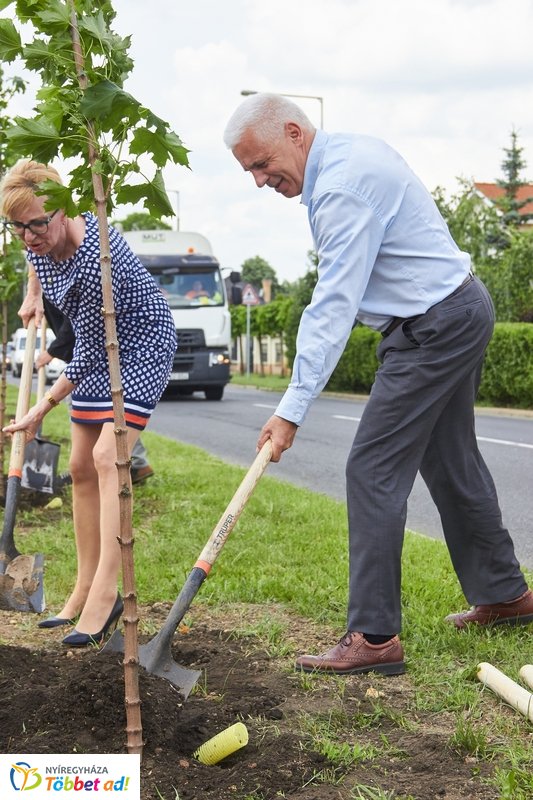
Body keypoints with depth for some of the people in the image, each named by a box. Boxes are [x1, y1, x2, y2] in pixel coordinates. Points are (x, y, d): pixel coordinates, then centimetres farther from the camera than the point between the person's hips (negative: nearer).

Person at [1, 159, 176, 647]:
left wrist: (41, 410, -18)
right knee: (82, 467, 6)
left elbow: (88, 355, -26)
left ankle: (106, 592, -24)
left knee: (107, 457, -23)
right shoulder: (43, 240, -11)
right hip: (101, 350, 9)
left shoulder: (94, 263, -35)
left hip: (142, 348, -9)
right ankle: (86, 590, 12)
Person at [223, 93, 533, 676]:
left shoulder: (343, 188, -23)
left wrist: (292, 409, -28)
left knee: (374, 471, -11)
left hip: (434, 327, -11)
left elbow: (332, 309, -27)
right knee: (450, 462, 19)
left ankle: (374, 635, -9)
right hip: (461, 310, 11)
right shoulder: (352, 151, 9)